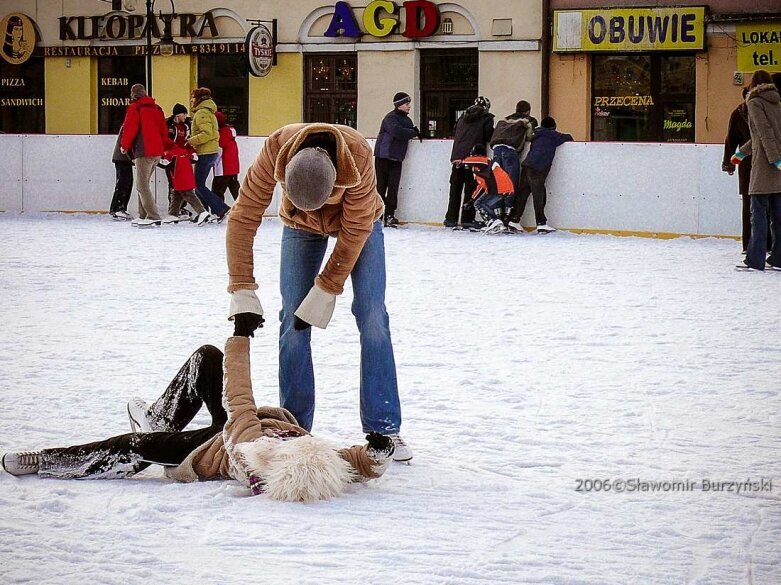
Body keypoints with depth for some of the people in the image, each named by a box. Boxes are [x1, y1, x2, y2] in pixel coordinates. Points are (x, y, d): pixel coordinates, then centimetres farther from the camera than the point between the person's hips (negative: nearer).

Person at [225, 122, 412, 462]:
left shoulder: (358, 154, -40)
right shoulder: (276, 150, -38)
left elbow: (355, 232, -29)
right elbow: (243, 218, -29)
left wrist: (324, 293, -26)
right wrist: (242, 293, -30)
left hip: (358, 221, -1)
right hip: (301, 227, 1)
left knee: (372, 318, -10)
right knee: (293, 321, -7)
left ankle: (384, 428, -5)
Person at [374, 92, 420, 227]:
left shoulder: (407, 120, 17)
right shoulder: (391, 118, -11)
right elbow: (398, 132, -26)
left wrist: (415, 131, -5)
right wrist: (414, 133, -15)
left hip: (397, 159, 7)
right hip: (384, 156, -7)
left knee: (393, 187, 2)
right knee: (380, 186, -5)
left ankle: (389, 216, 3)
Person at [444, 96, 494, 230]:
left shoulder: (463, 117, 18)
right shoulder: (486, 118, 1)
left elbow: (454, 133, 21)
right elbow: (489, 136, -7)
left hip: (457, 157, 5)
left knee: (455, 188, 11)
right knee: (470, 188, -1)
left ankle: (451, 218, 12)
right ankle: (467, 220, -4)